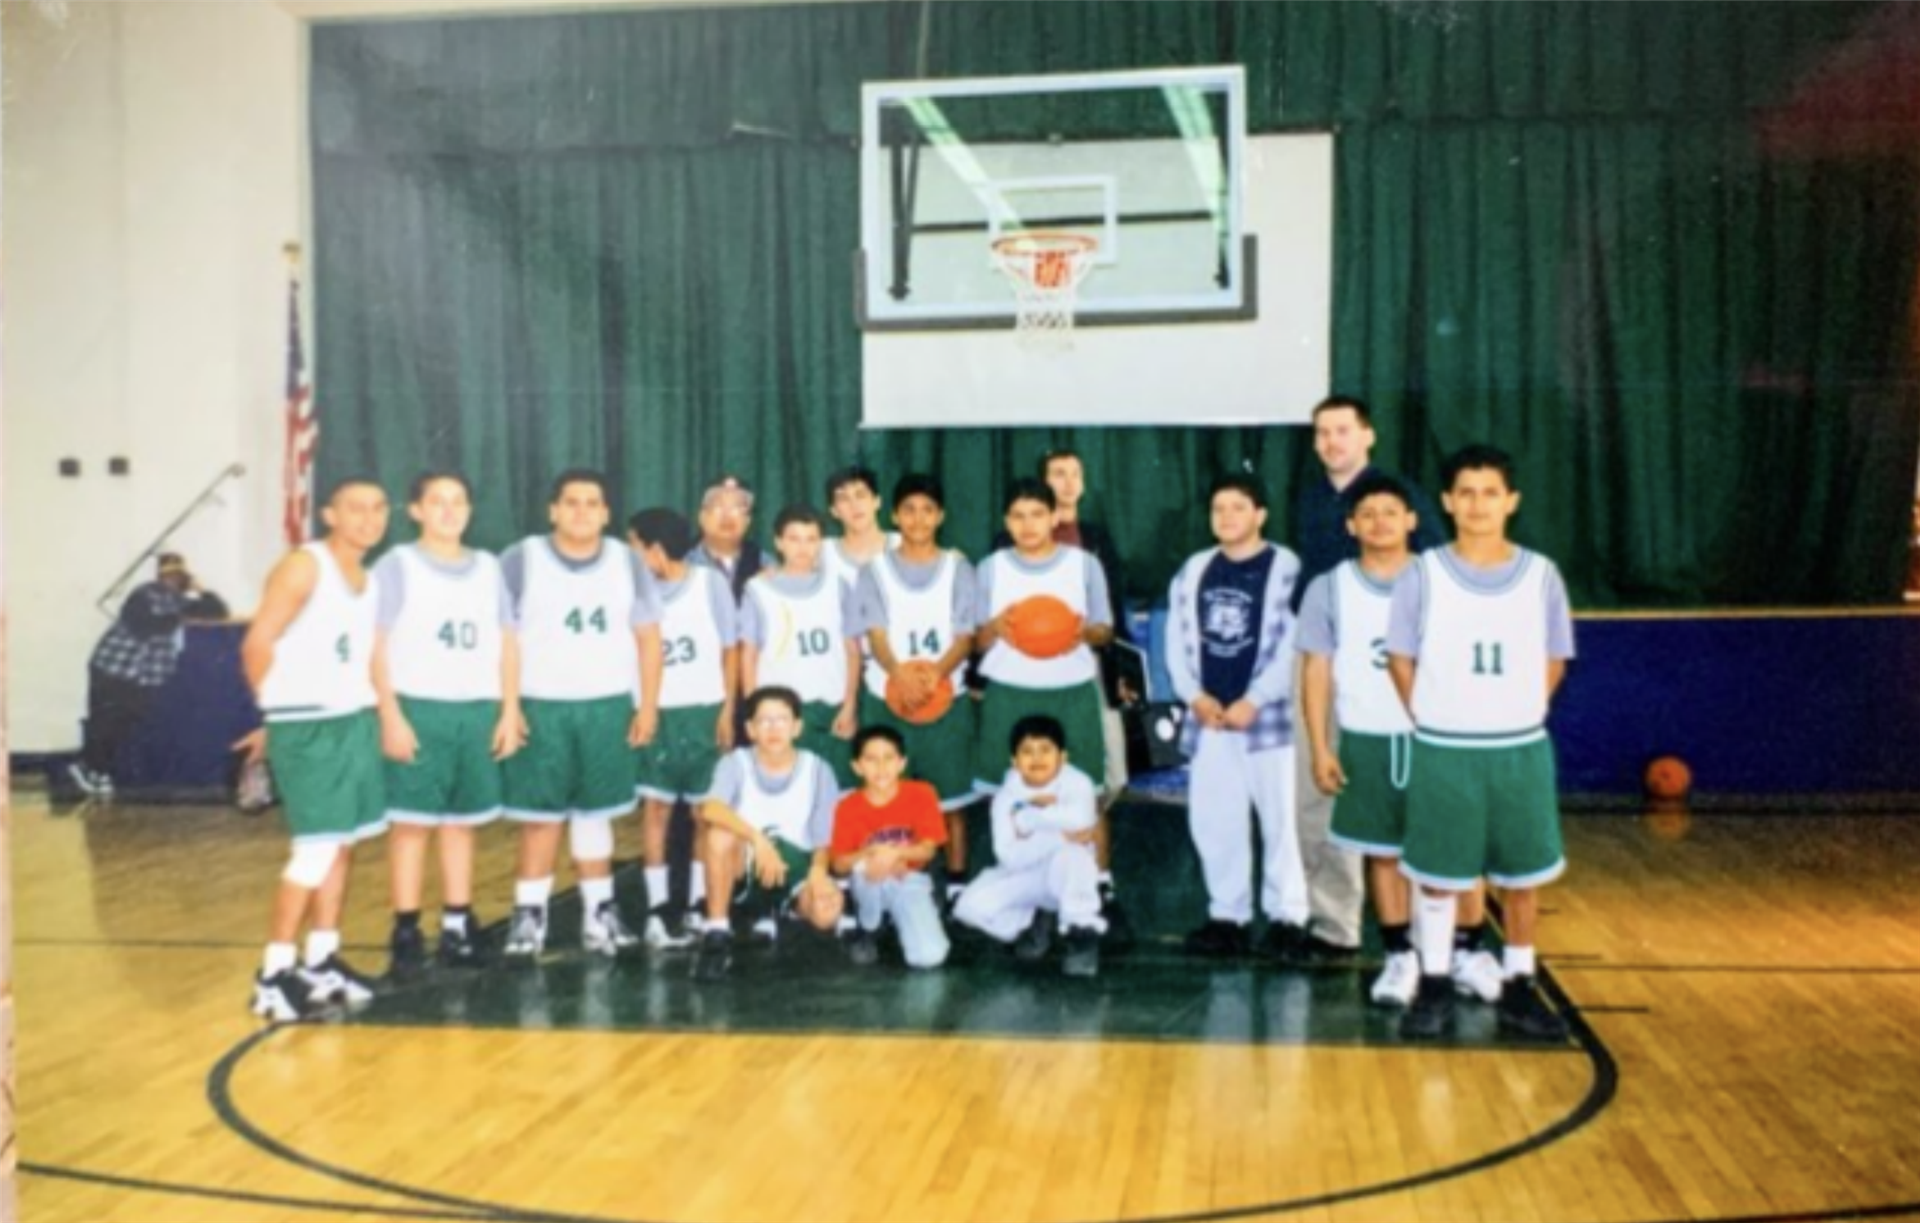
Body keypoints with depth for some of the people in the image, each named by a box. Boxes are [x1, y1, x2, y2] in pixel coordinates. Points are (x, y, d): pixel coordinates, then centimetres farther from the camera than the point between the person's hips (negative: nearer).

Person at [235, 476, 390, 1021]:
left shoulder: (371, 580, 14)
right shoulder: (303, 567, -11)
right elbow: (256, 644, -13)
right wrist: (280, 712, -2)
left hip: (357, 721, 8)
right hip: (307, 727, -8)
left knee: (344, 844, 11)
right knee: (316, 849, -9)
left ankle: (321, 960, 22)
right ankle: (274, 974, 0)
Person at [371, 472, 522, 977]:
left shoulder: (488, 568, 13)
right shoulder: (397, 566, 0)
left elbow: (507, 643, 13)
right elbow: (376, 646, -5)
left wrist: (510, 711, 6)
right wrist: (391, 716, -12)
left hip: (478, 711, 4)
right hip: (418, 709, -4)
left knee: (462, 822, 8)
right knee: (411, 822, -3)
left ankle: (457, 926, 13)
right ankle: (406, 932, 2)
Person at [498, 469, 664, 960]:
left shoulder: (628, 563, 6)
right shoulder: (521, 560, -3)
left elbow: (648, 637, 8)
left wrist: (649, 705, 3)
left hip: (608, 706, 2)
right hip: (540, 706, -2)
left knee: (596, 811, 8)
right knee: (540, 815, 0)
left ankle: (599, 911, 15)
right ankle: (530, 913, 8)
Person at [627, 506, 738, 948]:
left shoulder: (709, 582, -1)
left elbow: (730, 649, 2)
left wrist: (728, 710, -2)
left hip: (703, 711, -1)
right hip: (656, 712, 1)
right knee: (654, 806, -4)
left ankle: (697, 906, 15)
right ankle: (659, 908, 1)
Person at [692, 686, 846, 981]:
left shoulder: (817, 771, -3)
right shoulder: (735, 763, -8)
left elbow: (825, 840, -1)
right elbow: (710, 810, -28)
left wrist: (818, 870, -24)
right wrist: (757, 838, -43)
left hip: (795, 868, 2)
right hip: (742, 868, -1)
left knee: (828, 909, -30)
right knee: (720, 833, -33)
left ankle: (774, 912, 6)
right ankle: (716, 934, -21)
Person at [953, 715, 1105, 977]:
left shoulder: (1078, 783, -16)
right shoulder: (1006, 796, -12)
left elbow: (1080, 819, -40)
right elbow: (1010, 857, -23)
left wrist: (1027, 817, -26)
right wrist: (1059, 835, -34)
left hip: (1069, 878, -2)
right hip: (1024, 877, 3)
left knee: (1071, 854, -37)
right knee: (971, 906, -20)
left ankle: (1082, 934, -14)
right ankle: (1035, 923, 8)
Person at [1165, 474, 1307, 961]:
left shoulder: (1285, 568, -5)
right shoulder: (1194, 571, 12)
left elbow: (1292, 647, -10)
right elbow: (1177, 640, 10)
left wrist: (1253, 701, -14)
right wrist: (1194, 695, -3)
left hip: (1266, 715, -5)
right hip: (1208, 716, 5)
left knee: (1279, 819, 0)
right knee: (1212, 821, 9)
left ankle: (1287, 918, 8)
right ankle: (1228, 915, 19)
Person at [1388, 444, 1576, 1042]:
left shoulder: (1540, 574, 0)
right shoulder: (1423, 575, -5)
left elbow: (1553, 662, 9)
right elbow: (1401, 660, 1)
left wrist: (1515, 716, 3)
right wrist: (1436, 724, -1)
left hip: (1521, 749, 2)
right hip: (1443, 752, -2)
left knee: (1523, 875, 9)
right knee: (1438, 876, 6)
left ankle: (1519, 988, 22)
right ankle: (1434, 986, 19)